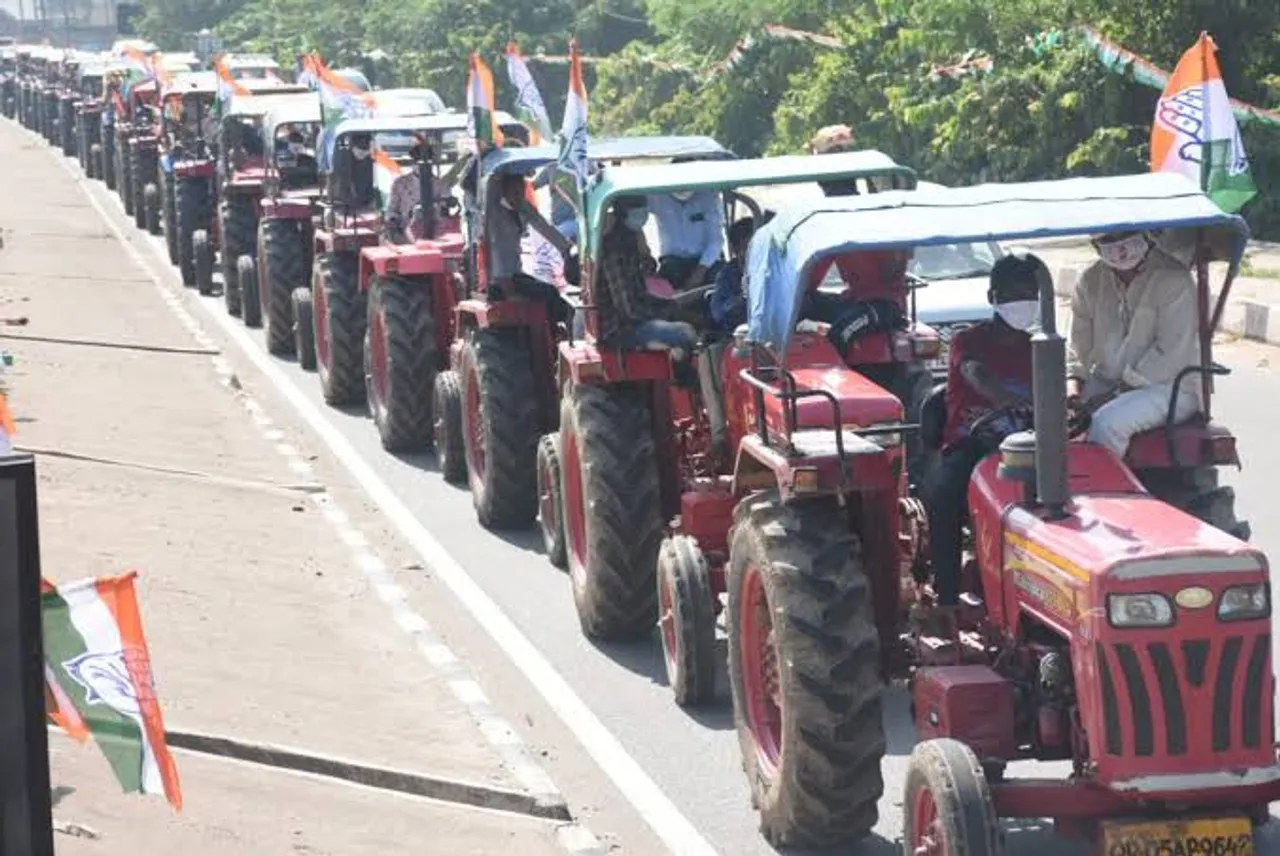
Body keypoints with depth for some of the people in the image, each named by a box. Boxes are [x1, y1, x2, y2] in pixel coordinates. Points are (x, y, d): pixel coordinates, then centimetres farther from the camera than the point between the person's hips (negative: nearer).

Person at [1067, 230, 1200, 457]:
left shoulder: (1173, 279, -13)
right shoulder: (1090, 280, 6)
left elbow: (1171, 353, -18)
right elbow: (1079, 342, 8)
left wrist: (1117, 393, -21)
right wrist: (1073, 383, -13)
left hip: (1169, 386, -6)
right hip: (1106, 381, 6)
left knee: (1106, 422, -33)